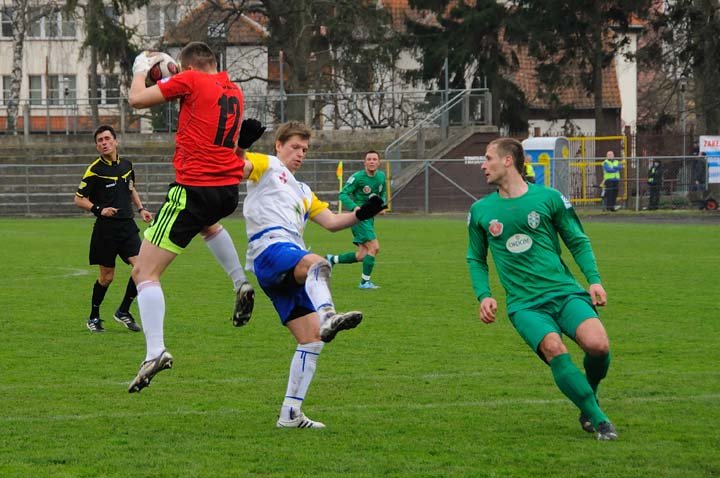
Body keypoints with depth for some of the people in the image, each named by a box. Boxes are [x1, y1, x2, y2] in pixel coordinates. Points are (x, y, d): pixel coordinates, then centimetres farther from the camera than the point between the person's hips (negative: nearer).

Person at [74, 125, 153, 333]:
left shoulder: (126, 165, 9)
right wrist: (99, 209, -17)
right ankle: (93, 317, 20)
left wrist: (141, 209, 15)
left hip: (127, 225, 4)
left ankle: (123, 311, 4)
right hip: (106, 228, -4)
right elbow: (79, 199, -4)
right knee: (106, 276, 0)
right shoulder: (95, 170, -7)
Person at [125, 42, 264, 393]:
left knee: (144, 272, -5)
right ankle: (241, 284, 30)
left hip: (194, 188, -7)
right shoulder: (233, 91, 15)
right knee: (208, 223, 45)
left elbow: (137, 99, -2)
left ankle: (155, 350, -20)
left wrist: (140, 70, 20)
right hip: (229, 189, 7)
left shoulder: (190, 81, -5)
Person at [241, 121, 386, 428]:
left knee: (312, 339, 2)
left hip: (292, 273, 9)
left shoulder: (302, 192, 36)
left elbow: (331, 221, 28)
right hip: (270, 249, -9)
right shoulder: (267, 166, 15)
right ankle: (328, 317, -70)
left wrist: (361, 214, 11)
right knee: (316, 263, -40)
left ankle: (290, 414, 4)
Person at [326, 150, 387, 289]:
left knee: (362, 256, 5)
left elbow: (383, 194, 24)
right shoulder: (357, 177, -12)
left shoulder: (381, 176, 8)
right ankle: (365, 281, -7)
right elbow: (343, 194, -14)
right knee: (374, 247, -17)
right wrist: (354, 207, -29)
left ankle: (331, 259, 23)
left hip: (369, 218, 8)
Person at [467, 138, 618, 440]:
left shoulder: (549, 198, 5)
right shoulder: (480, 211, 12)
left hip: (565, 291, 0)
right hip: (524, 304, 0)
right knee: (553, 347, -30)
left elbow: (578, 242, 12)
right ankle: (598, 420, -20)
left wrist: (594, 280, -2)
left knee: (597, 344, -26)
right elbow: (476, 259, 21)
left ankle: (590, 394, 8)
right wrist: (483, 295, 5)